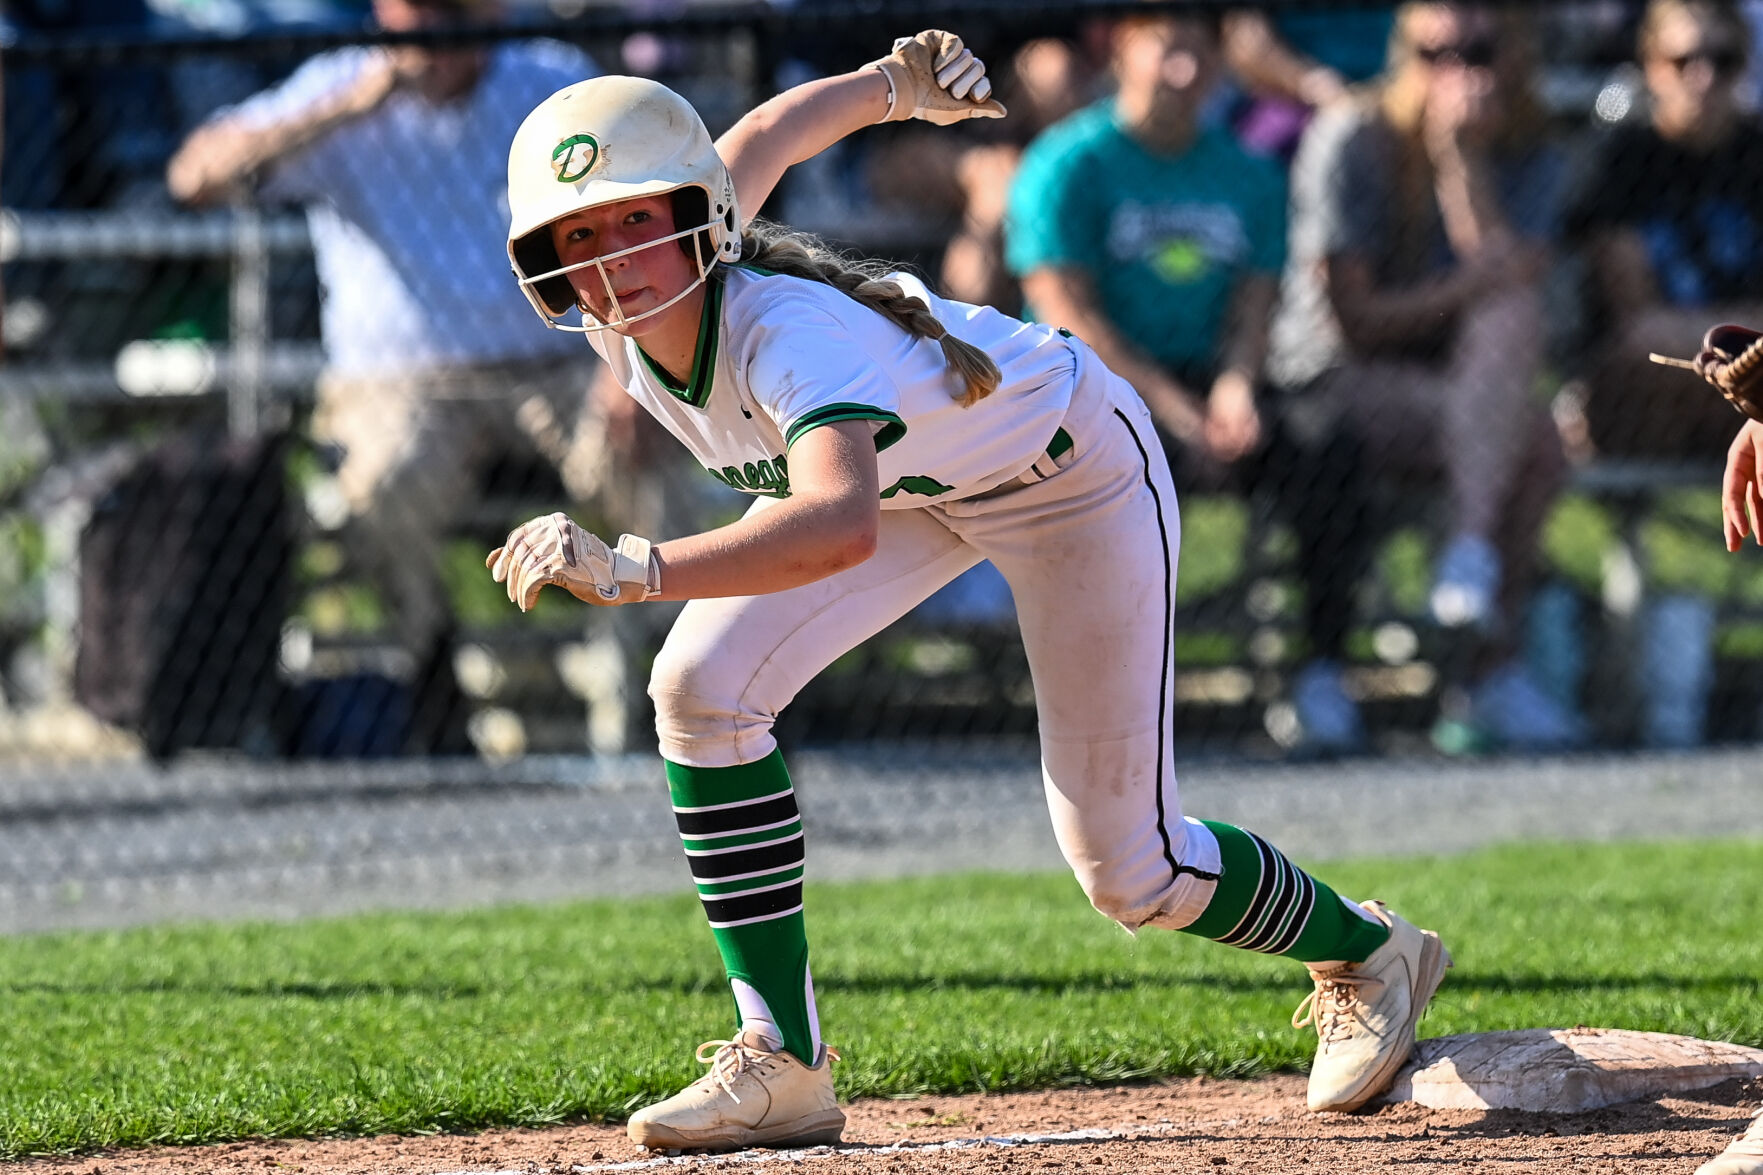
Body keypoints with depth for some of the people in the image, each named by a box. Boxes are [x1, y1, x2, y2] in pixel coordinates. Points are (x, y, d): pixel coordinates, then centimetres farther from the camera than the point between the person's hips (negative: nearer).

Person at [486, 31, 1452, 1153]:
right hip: (921, 476, 7)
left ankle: (1364, 952, 30)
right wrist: (893, 88, 13)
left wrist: (630, 572, -72)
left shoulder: (784, 331, -43)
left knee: (1127, 868, -2)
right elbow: (775, 132, -3)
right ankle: (784, 1066, -10)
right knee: (704, 685, -17)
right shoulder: (626, 311, -22)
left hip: (1074, 468, -7)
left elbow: (841, 525, -64)